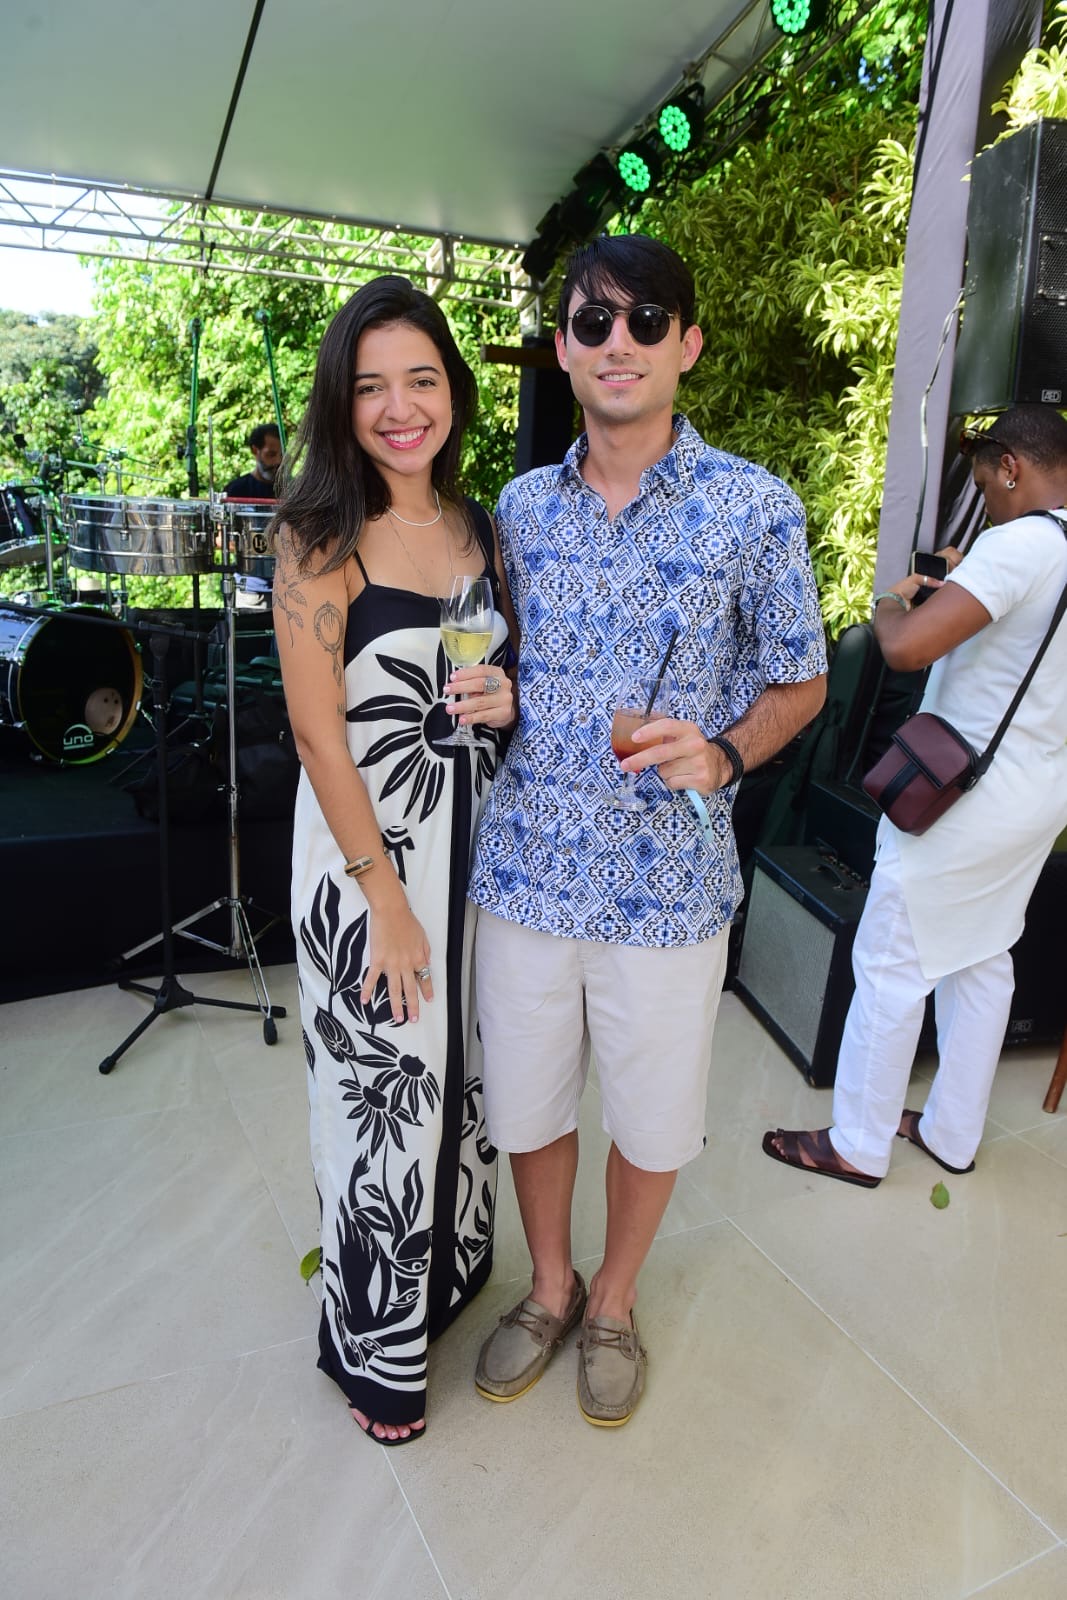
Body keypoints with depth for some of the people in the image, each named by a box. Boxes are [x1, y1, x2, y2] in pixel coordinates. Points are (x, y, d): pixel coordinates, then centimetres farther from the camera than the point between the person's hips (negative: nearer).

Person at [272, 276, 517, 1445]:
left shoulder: (481, 525, 6)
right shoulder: (319, 540, -12)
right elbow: (319, 734, -15)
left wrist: (508, 698, -8)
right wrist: (387, 897, -16)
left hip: (478, 834, 6)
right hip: (366, 845, -5)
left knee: (462, 1061, 19)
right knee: (382, 1080, 7)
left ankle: (451, 1256, 47)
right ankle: (373, 1341, 32)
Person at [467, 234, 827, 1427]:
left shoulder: (756, 509, -6)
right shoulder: (521, 507, 5)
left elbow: (799, 679, 1)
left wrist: (723, 755, -18)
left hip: (666, 883, -2)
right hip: (522, 867, 3)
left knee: (650, 1116, 15)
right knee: (525, 1102, 18)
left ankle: (614, 1303, 45)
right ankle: (549, 1287, 46)